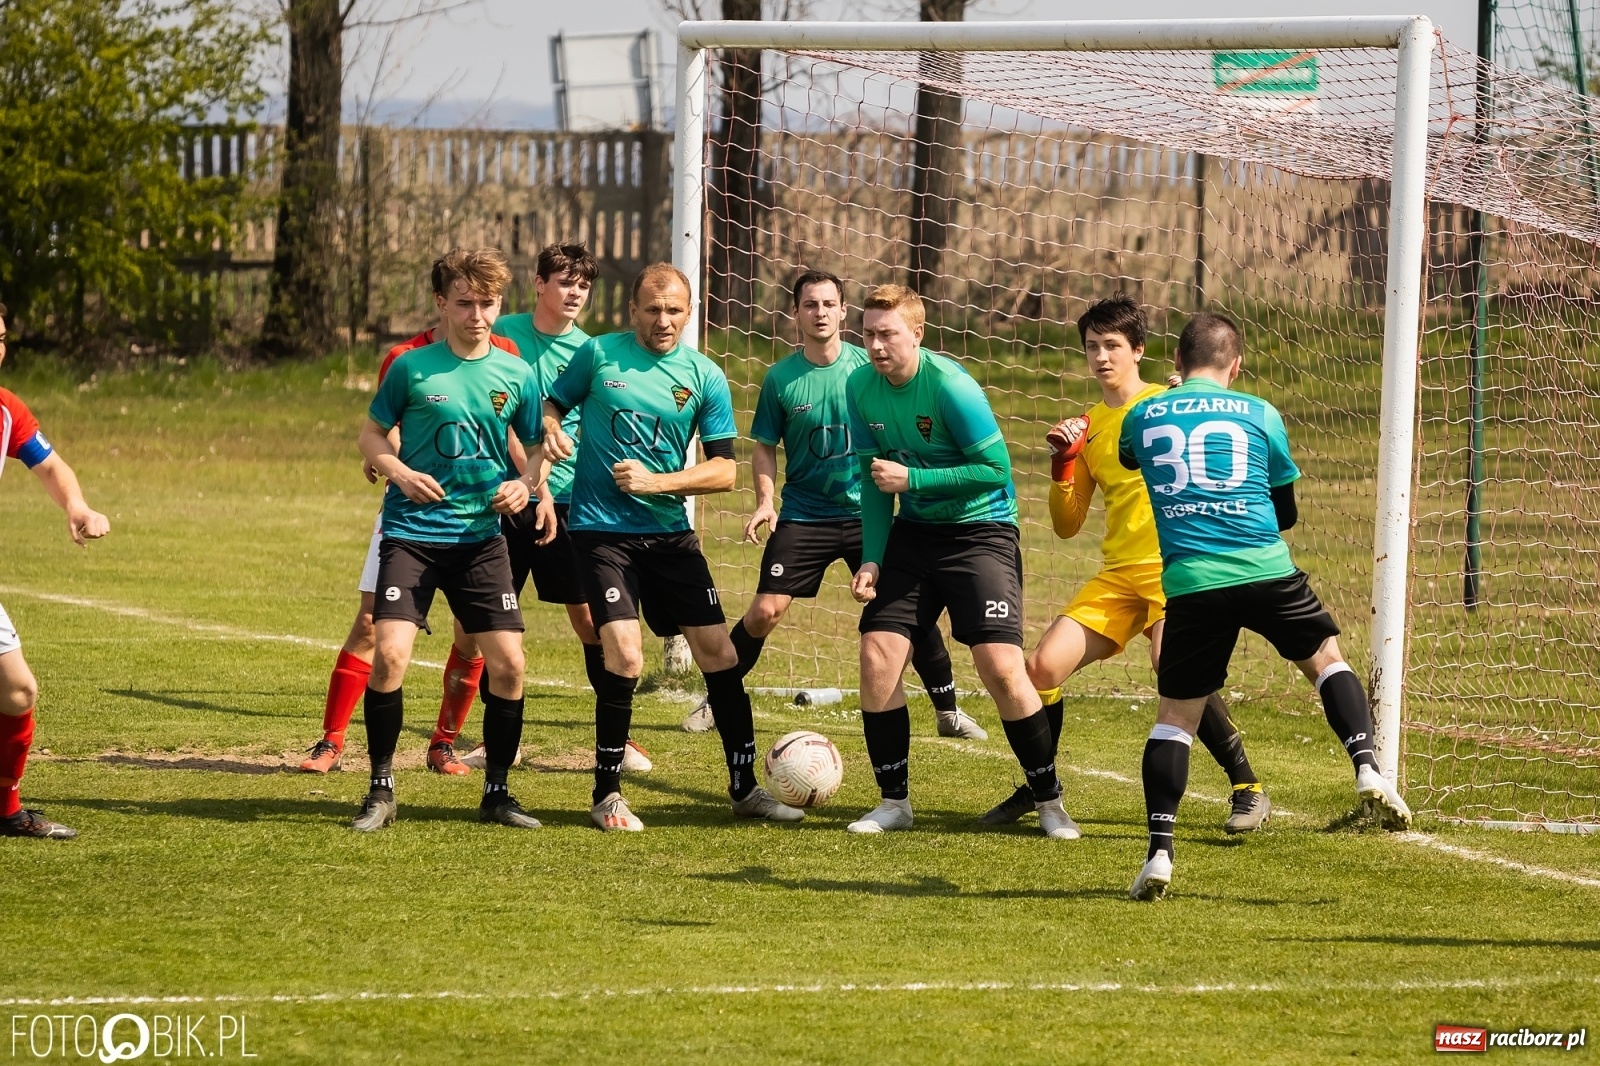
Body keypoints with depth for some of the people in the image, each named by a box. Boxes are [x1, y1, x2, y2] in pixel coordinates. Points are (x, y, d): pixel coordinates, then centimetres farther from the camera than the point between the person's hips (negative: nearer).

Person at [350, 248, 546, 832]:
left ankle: (497, 792, 13)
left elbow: (539, 447, 14)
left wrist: (526, 485, -6)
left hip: (480, 537, 2)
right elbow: (372, 434, 7)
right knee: (389, 654, -16)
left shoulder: (515, 375, 3)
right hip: (411, 534, -2)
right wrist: (400, 473, -12)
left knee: (508, 662, -4)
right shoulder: (412, 368, -3)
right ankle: (381, 789, -1)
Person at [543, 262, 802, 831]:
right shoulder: (598, 355, -2)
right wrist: (550, 433, -13)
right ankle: (607, 796, -2)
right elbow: (552, 404, 11)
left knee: (718, 653, 2)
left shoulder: (704, 377, 1)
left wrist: (656, 482, -15)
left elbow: (724, 470, -1)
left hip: (670, 531, 3)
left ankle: (745, 787, 17)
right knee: (625, 656, -16)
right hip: (602, 529, -3)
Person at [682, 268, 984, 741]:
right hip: (803, 515, 0)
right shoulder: (781, 378, -3)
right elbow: (765, 447, 5)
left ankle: (948, 711, 8)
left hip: (865, 511, 0)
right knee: (764, 612, -9)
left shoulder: (867, 367, -4)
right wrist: (765, 500, -9)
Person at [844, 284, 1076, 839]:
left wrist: (911, 478, -22)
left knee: (1001, 665, -16)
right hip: (914, 532, 6)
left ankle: (1049, 802, 0)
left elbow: (996, 469, -19)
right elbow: (874, 480, 6)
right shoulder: (862, 387, -3)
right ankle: (894, 802, 9)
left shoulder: (950, 386, -21)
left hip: (981, 530, -6)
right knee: (877, 654, -6)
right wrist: (871, 560, -3)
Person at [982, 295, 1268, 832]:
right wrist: (1062, 465, -1)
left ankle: (1249, 789, -15)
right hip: (1118, 576, 6)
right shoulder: (1087, 426, 15)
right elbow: (1067, 525, 13)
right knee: (1043, 666, -6)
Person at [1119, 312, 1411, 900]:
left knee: (1176, 714, 8)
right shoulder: (1259, 415, 8)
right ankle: (1367, 769, 4)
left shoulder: (1142, 417, 10)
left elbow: (1129, 456, 36)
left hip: (1190, 582, 1)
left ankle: (1159, 851, -2)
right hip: (1266, 571, 0)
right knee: (1327, 658, 22)